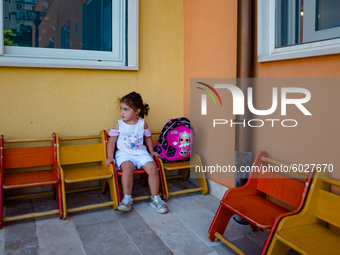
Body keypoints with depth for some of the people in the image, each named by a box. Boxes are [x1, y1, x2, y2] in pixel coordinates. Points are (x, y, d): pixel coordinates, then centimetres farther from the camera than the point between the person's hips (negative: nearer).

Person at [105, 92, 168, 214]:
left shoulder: (142, 123, 5)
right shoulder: (119, 124, 3)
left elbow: (148, 137, 22)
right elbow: (111, 141, 5)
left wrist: (151, 151, 14)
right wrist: (110, 157, -5)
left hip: (141, 153, 2)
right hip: (124, 153, -1)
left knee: (152, 167, -24)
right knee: (128, 167, -35)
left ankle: (155, 198, -8)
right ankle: (127, 199, -24)